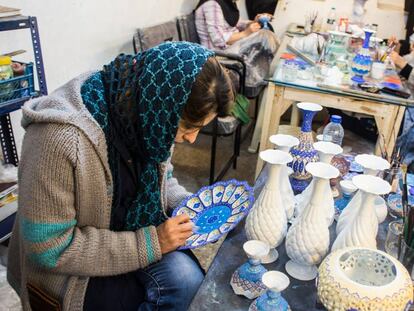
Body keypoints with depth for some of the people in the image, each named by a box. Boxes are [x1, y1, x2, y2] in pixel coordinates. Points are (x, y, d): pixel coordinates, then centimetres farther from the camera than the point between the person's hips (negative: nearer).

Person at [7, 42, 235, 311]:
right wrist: (150, 243, -26)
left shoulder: (147, 115, -11)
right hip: (69, 274, -5)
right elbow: (49, 250, -24)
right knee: (182, 283, -22)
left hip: (135, 230, 6)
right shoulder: (61, 139, -31)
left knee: (188, 275, -17)